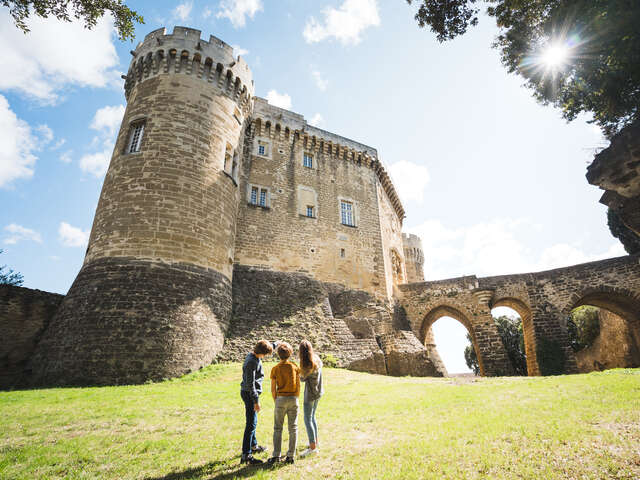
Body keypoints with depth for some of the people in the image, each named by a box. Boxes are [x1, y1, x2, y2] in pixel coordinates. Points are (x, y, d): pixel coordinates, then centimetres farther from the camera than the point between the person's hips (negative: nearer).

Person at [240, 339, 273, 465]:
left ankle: (253, 446, 39)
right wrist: (256, 401, -22)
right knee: (251, 424, -6)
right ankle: (246, 455, 0)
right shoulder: (251, 362, -25)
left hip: (249, 393, 10)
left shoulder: (255, 356, 3)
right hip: (249, 394, -10)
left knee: (252, 421, 23)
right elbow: (250, 384, -25)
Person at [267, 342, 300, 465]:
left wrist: (276, 402, 11)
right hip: (293, 399, 1)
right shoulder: (295, 367, -2)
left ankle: (276, 455, 10)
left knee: (278, 428, 11)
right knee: (293, 428, 9)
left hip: (281, 399, -1)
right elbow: (298, 386, 2)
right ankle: (290, 456, 13)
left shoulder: (275, 369, -5)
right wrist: (295, 400, 13)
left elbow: (273, 389, -3)